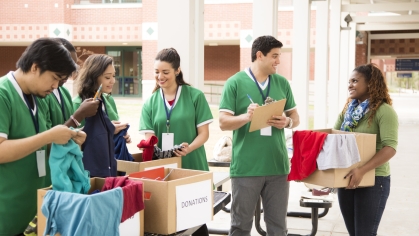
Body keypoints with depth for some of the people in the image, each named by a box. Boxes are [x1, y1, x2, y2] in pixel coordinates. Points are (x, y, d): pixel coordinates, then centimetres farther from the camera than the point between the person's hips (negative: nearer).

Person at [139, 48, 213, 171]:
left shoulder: (195, 96, -2)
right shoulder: (150, 103, 4)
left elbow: (204, 133, -2)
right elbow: (149, 138, 0)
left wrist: (189, 148, -20)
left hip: (193, 165, -1)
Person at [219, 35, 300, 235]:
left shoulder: (282, 83, 9)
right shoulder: (235, 83, -4)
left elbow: (295, 117, 14)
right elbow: (223, 122, -7)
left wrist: (287, 122, -9)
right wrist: (246, 116, -26)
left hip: (278, 166, 4)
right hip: (246, 167, -4)